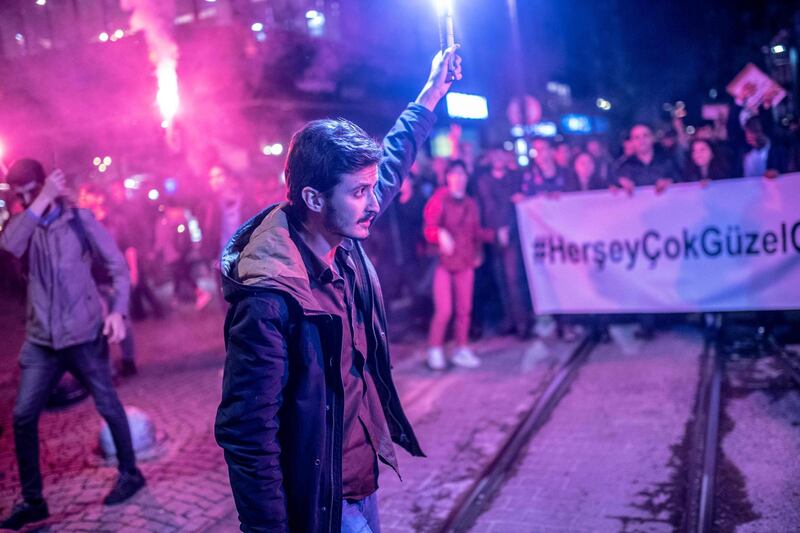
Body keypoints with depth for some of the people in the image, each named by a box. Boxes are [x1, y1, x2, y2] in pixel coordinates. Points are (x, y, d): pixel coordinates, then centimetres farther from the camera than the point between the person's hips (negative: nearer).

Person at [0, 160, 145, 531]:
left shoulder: (81, 220, -3)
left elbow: (117, 265, -3)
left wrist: (118, 311, -15)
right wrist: (42, 201, -21)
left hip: (84, 333, -3)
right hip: (40, 338, 4)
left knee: (108, 406, 7)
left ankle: (130, 473, 26)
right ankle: (32, 500, 13)